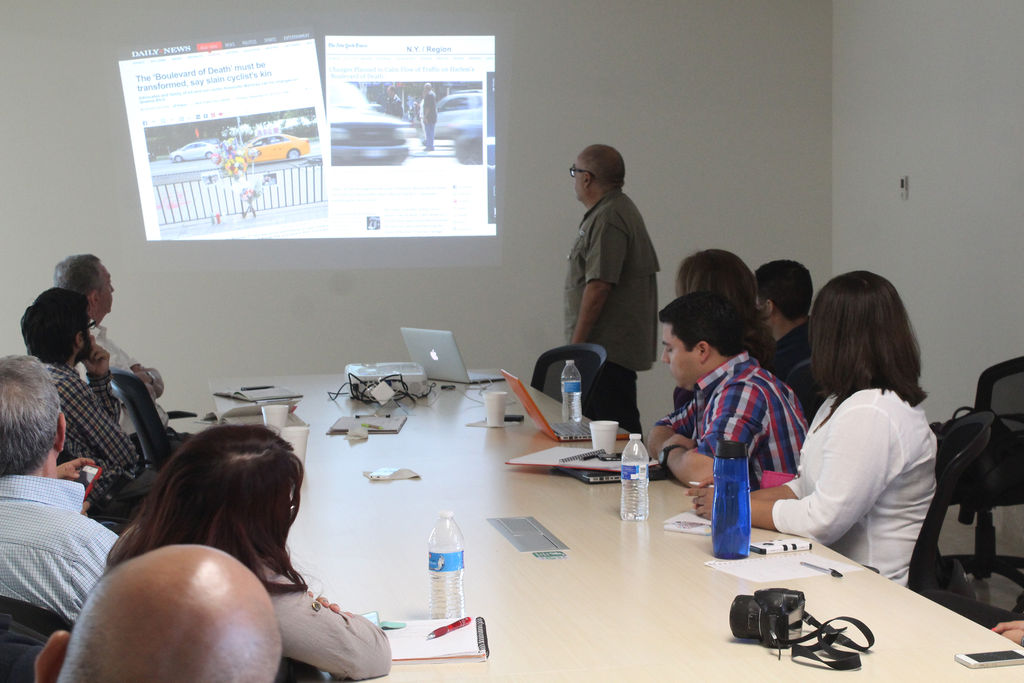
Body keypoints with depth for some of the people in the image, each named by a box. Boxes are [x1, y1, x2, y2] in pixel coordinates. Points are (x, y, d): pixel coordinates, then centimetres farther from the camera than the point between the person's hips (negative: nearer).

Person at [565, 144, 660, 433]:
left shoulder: (608, 219, -15)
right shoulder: (621, 209, 19)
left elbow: (598, 287, -21)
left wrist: (576, 344, -17)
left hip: (609, 349, -11)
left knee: (615, 426, -10)